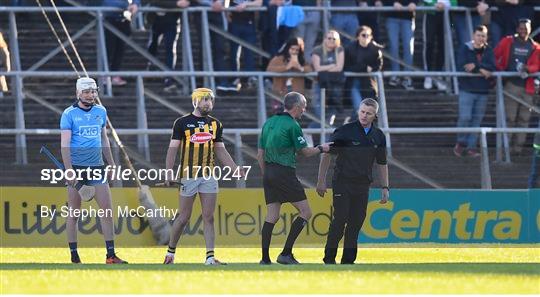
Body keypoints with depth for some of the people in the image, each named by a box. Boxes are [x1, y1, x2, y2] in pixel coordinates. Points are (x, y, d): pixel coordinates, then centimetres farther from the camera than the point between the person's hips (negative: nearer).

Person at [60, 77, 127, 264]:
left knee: (107, 209, -3)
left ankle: (110, 254, -1)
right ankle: (74, 256, 6)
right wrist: (69, 170, -19)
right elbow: (65, 144, -10)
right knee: (74, 212, 0)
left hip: (96, 166, 4)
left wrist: (111, 164, 19)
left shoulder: (101, 112, 11)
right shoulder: (69, 114, -4)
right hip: (76, 166, -4)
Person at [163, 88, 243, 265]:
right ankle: (170, 251, 19)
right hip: (188, 175, -4)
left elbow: (220, 151, 16)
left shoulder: (215, 124, 11)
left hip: (208, 176, 4)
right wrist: (169, 173, -12)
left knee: (209, 217, -1)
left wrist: (235, 169, 6)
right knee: (184, 217, 1)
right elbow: (173, 149, -3)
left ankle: (210, 257, -3)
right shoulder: (182, 123, -2)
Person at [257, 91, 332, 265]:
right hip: (285, 172, -8)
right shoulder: (292, 125, -9)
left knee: (271, 217, 8)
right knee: (305, 212, -1)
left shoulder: (269, 123, 14)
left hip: (269, 173, 8)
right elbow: (305, 152, -2)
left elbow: (260, 154, 16)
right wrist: (321, 149, 15)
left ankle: (265, 259, 2)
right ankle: (286, 253, -8)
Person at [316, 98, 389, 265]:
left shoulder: (378, 136, 9)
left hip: (363, 185, 4)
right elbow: (327, 155, -2)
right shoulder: (345, 131, -5)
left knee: (356, 223, 2)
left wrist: (385, 187, 11)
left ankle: (348, 260, 8)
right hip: (342, 182, -4)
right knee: (340, 219, -11)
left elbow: (382, 164, 17)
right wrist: (321, 181, -6)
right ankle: (329, 258, -3)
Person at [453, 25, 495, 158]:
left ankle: (471, 147, 9)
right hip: (467, 89, -3)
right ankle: (461, 143, 11)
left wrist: (475, 66, -20)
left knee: (477, 119, 3)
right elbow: (461, 66, -15)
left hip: (482, 91, 3)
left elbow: (492, 67, -8)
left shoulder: (488, 51, 6)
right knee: (465, 117, -10)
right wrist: (481, 70, -18)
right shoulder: (465, 48, -2)